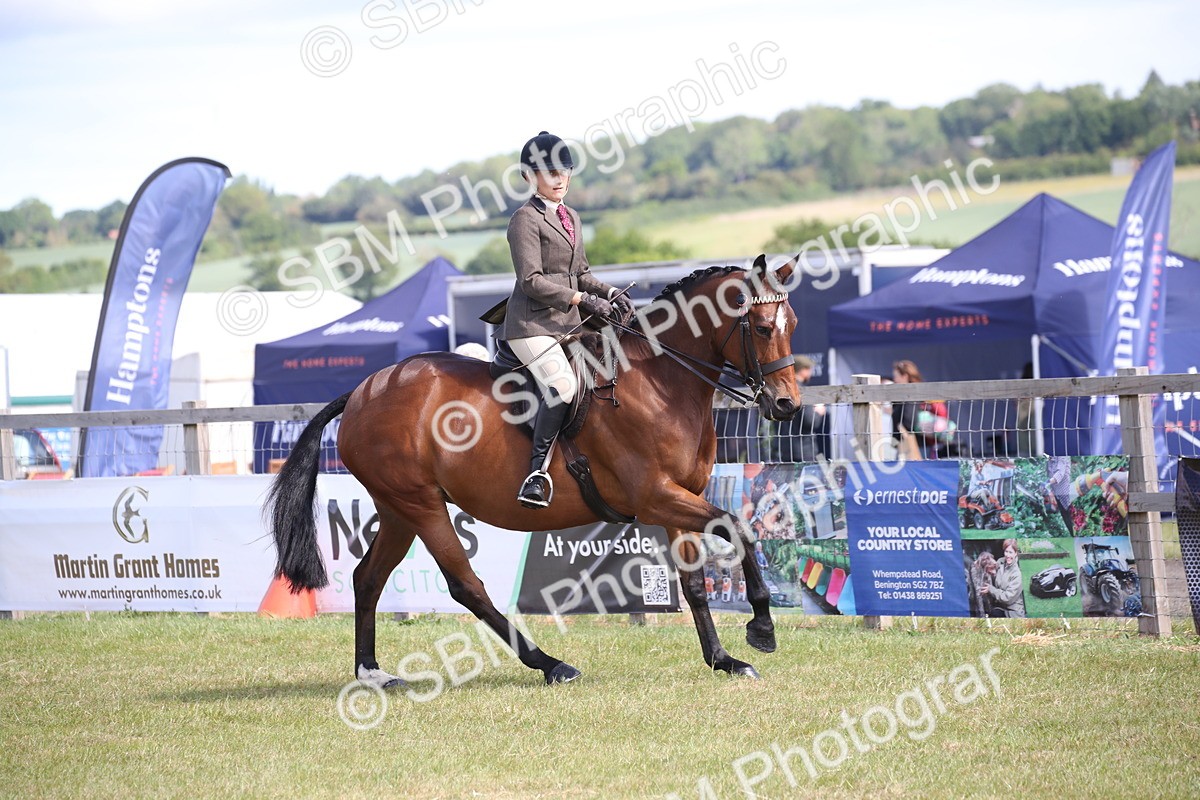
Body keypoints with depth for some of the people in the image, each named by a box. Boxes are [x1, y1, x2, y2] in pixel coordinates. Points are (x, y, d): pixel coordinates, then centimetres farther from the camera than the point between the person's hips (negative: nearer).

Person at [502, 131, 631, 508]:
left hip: (569, 322, 9)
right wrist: (585, 300, -19)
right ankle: (537, 472, -28)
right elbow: (532, 282, -16)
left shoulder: (570, 218, 18)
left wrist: (609, 293, 4)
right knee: (562, 384, -29)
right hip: (533, 324, -9)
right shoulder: (526, 220, -7)